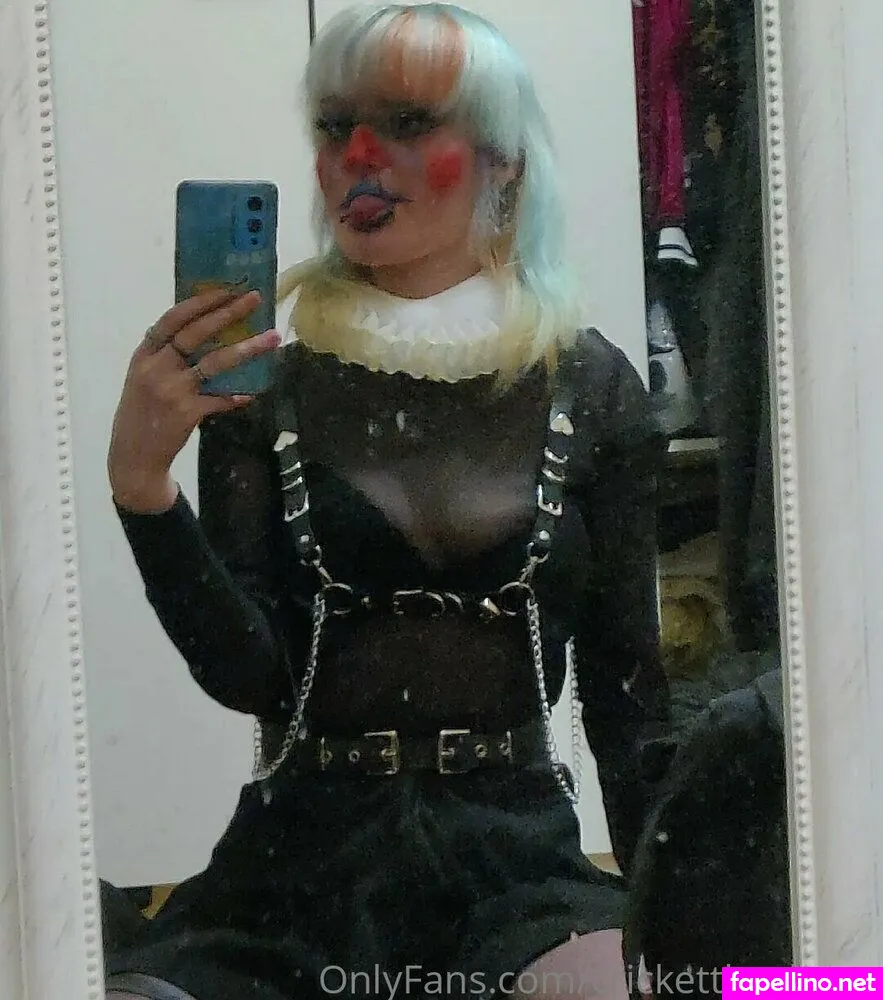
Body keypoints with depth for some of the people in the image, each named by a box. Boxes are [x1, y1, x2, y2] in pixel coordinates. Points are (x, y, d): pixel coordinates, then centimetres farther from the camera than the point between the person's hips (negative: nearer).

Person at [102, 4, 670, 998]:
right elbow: (244, 673, -6)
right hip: (299, 854, 1)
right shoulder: (261, 374, 2)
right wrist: (141, 482, -19)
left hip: (517, 853, 0)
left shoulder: (588, 384, 3)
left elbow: (626, 688, 7)